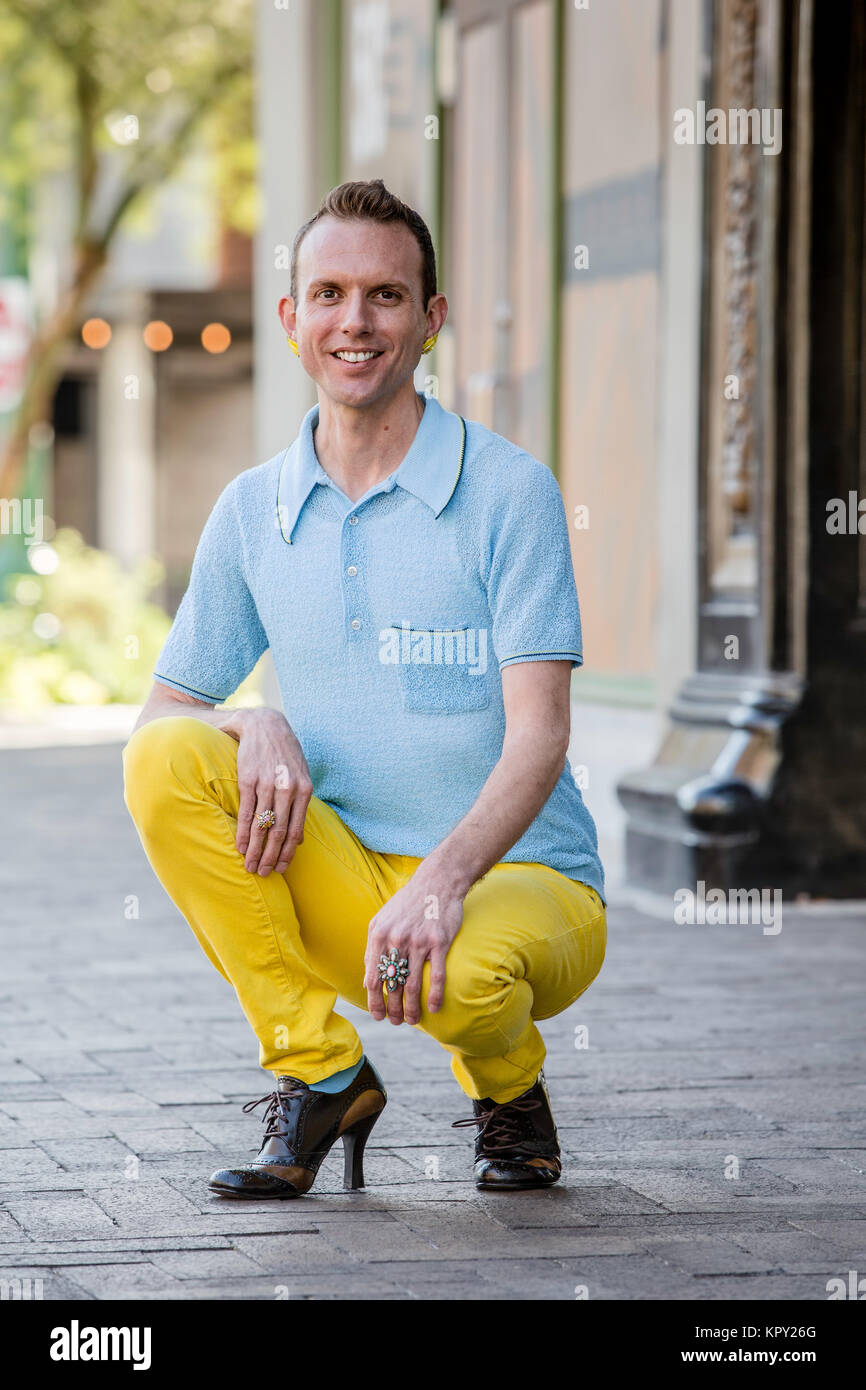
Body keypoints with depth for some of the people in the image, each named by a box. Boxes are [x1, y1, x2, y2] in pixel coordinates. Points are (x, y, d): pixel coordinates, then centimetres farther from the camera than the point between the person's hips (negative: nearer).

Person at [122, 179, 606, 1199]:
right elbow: (163, 708, 9)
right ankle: (321, 1073, -8)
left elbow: (537, 736, -15)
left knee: (462, 977, -38)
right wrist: (259, 729, -15)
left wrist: (442, 884, -33)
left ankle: (509, 1089, 2)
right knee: (166, 759, -20)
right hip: (348, 880, 4)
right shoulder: (252, 511, 6)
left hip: (520, 881, -4)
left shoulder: (508, 490, -8)